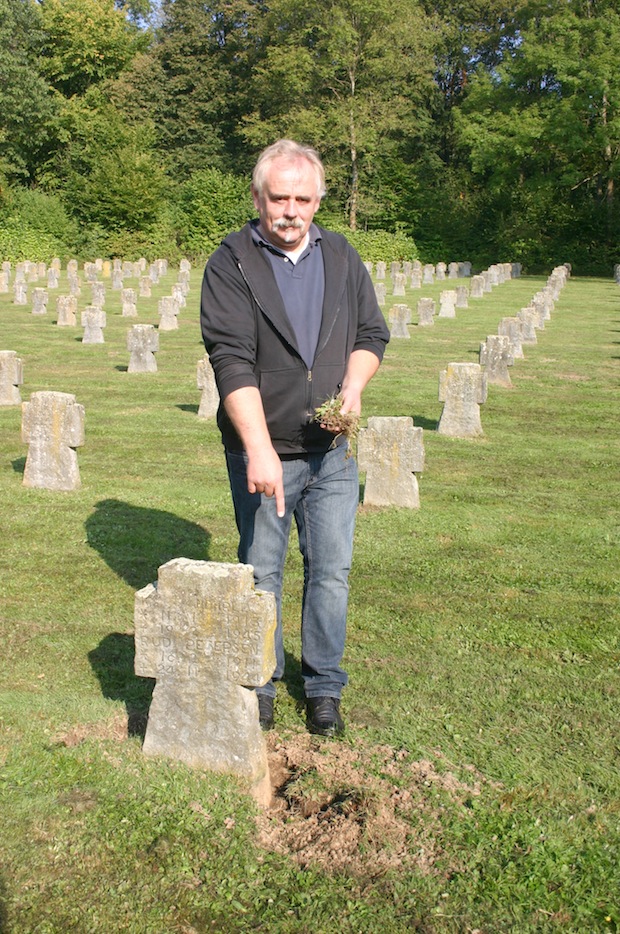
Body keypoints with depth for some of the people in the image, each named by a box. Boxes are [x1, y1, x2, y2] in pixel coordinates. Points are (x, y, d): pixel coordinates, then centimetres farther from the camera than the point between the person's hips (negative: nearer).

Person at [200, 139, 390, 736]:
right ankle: (260, 683, 27)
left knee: (332, 571, 7)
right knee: (260, 573, 9)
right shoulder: (231, 265, -8)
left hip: (332, 452, 3)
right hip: (262, 451, -3)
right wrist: (259, 449, -28)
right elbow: (232, 361, -18)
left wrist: (353, 383, -7)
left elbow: (372, 333, 15)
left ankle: (324, 686, 24)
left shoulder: (341, 257, 7)